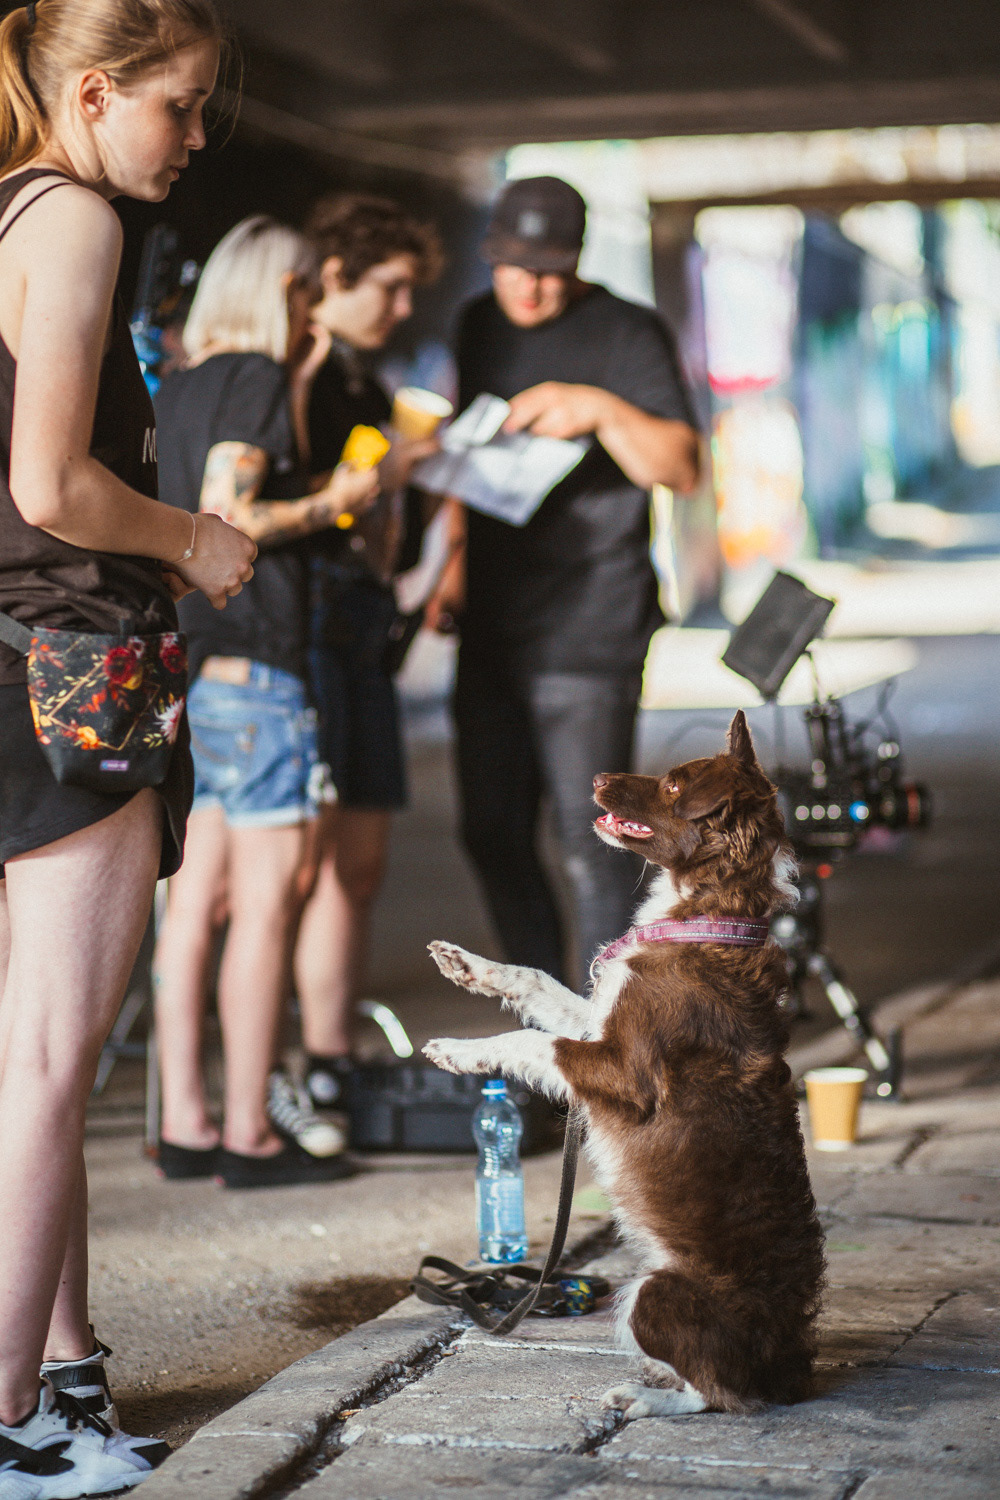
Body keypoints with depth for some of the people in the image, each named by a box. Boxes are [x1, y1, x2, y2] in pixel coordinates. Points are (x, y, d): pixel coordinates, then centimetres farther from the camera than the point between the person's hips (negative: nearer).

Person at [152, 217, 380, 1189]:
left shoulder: (178, 389, 18)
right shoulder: (254, 379, -8)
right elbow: (229, 518, -18)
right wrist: (330, 503, -4)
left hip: (188, 664, 9)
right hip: (250, 664, -9)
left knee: (197, 898, 8)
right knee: (267, 898, -5)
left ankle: (184, 1126, 11)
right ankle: (249, 1136, -2)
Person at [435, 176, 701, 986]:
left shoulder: (627, 333, -4)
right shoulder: (480, 325, 15)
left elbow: (681, 468, -10)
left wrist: (602, 409, -24)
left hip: (590, 629, -6)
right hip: (493, 623, 6)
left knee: (590, 839, -9)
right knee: (494, 835, 9)